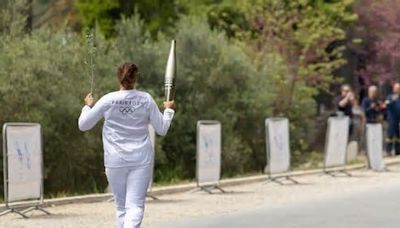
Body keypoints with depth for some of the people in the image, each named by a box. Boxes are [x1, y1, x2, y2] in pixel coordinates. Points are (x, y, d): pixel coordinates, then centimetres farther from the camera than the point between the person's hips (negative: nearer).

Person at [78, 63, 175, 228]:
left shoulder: (108, 100, -5)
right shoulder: (146, 99, -2)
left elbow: (83, 125, 2)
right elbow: (162, 129, 6)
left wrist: (88, 106, 20)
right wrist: (169, 110, 22)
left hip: (115, 160, 0)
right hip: (141, 159, 0)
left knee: (122, 208, 13)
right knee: (135, 206, -5)